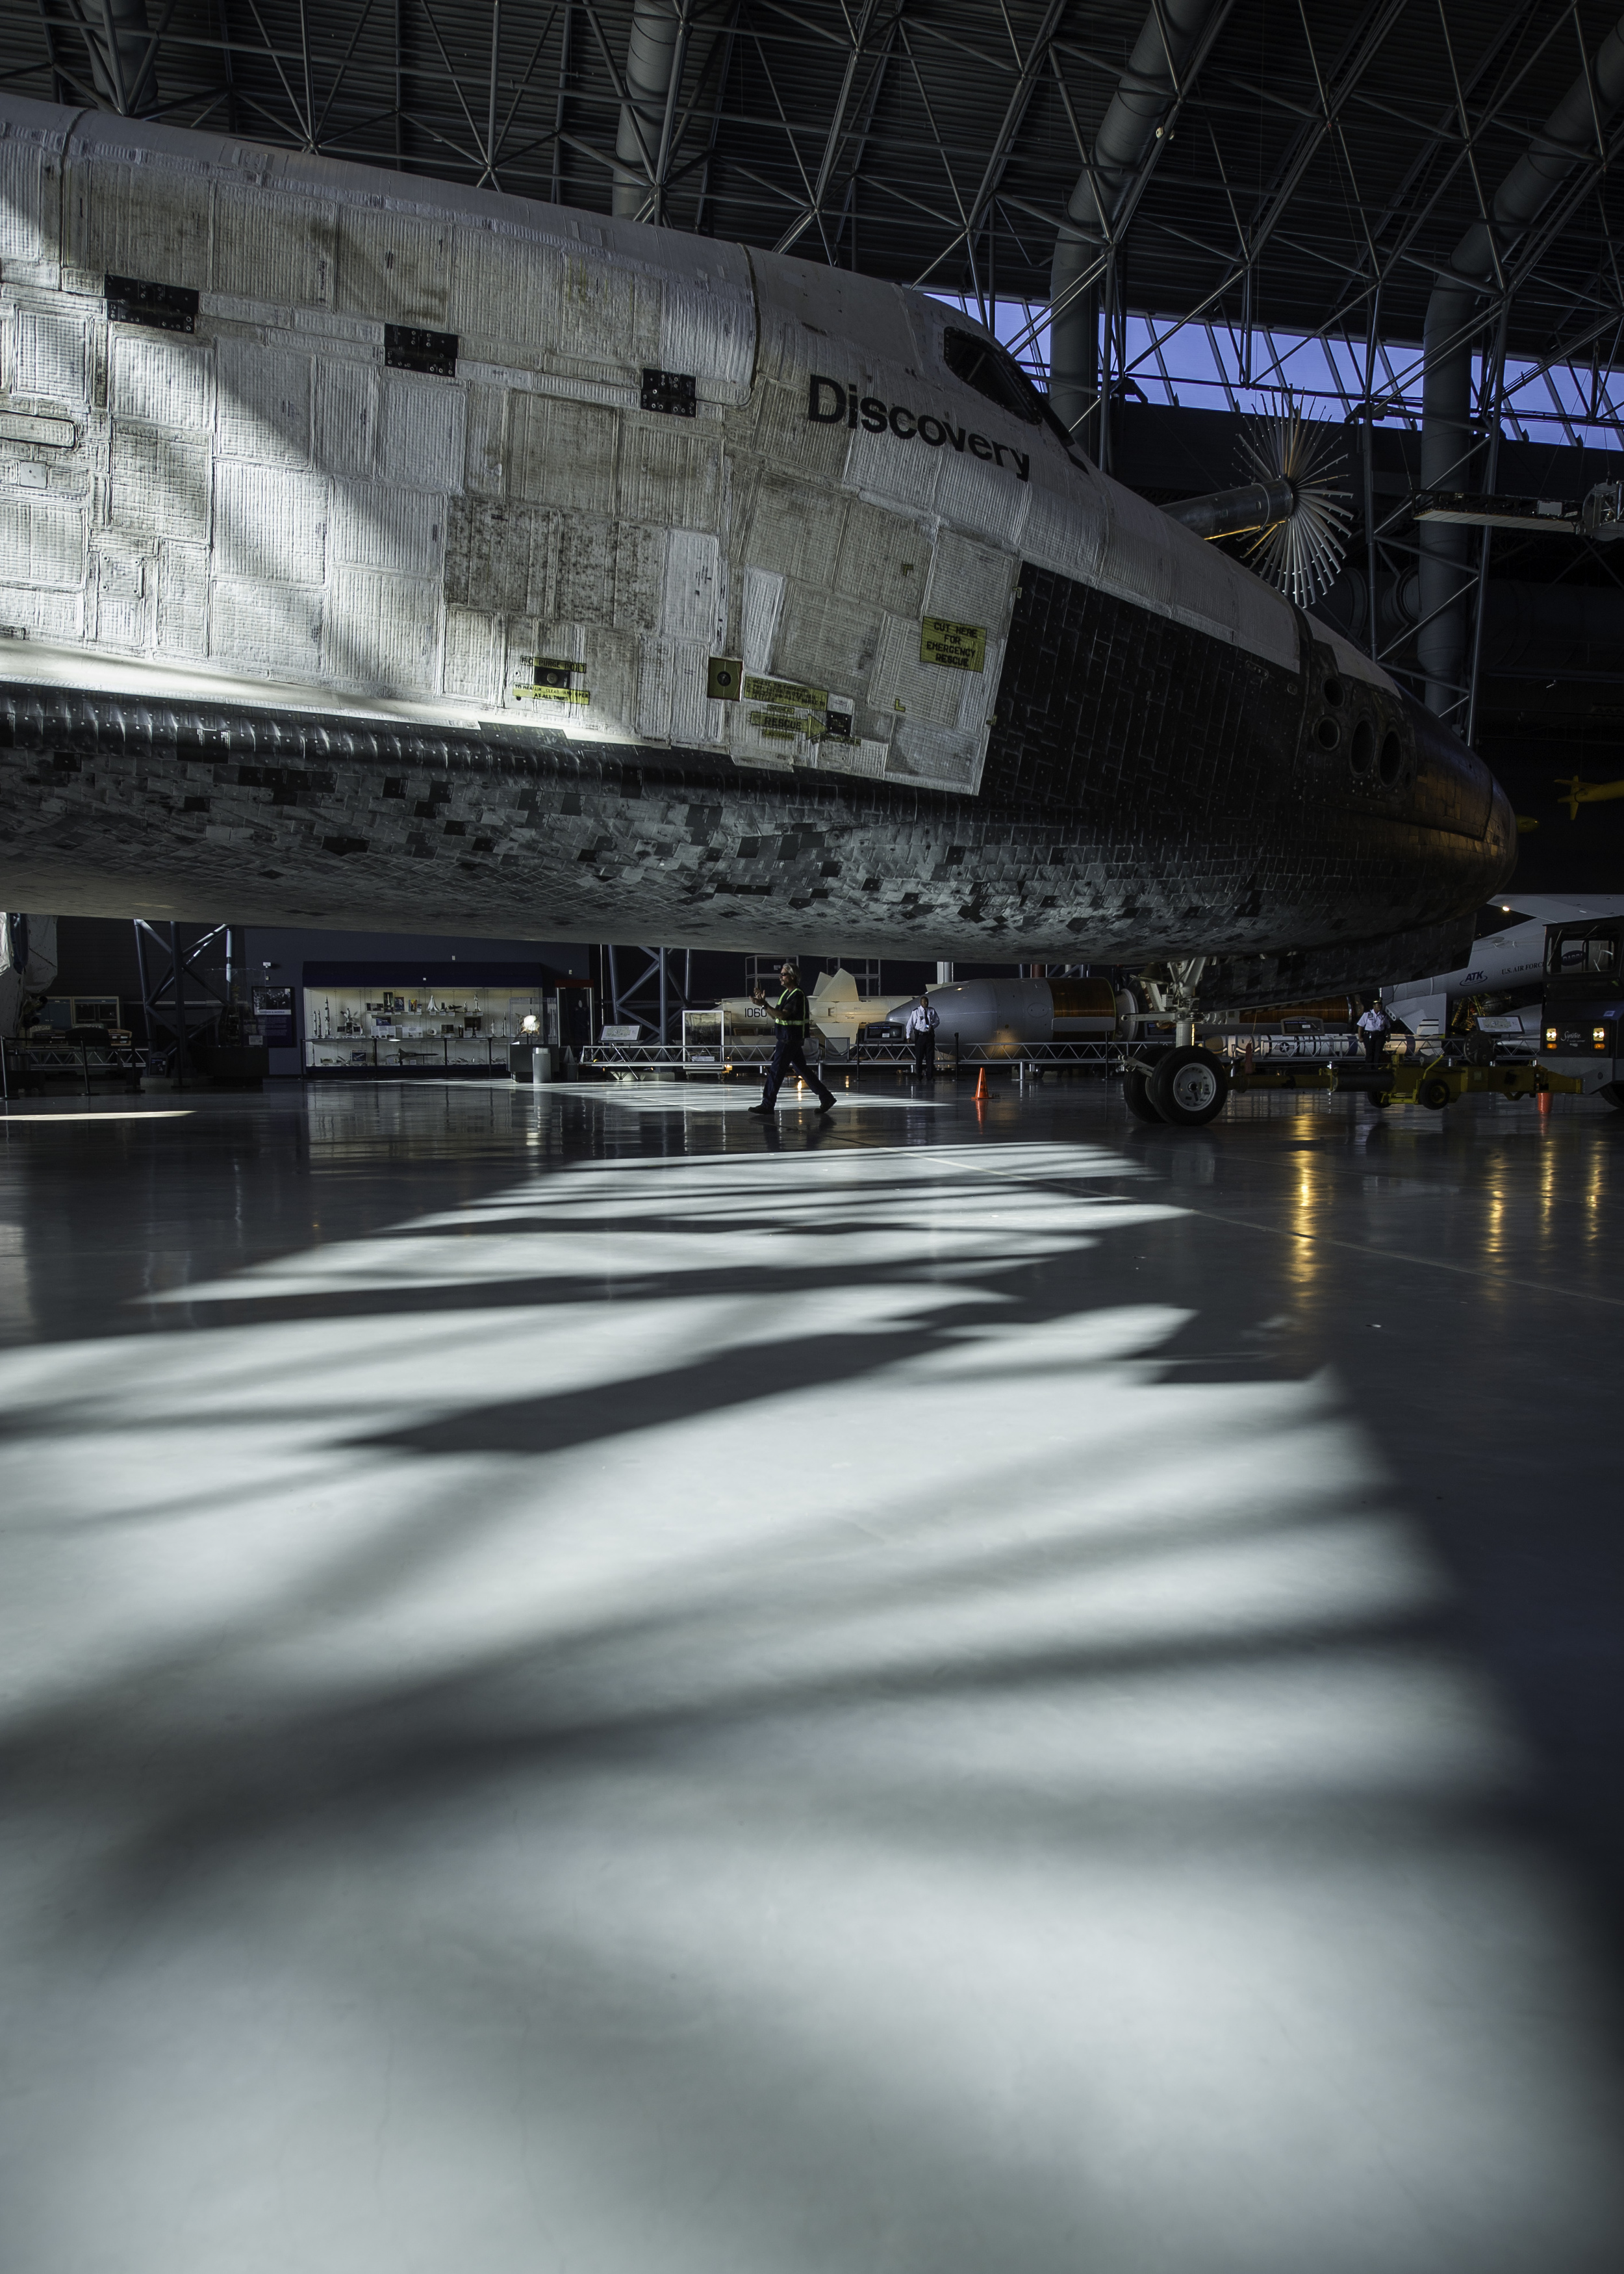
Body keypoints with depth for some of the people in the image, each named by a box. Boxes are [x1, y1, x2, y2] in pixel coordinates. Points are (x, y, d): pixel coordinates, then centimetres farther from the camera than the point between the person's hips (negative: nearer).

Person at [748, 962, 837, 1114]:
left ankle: (767, 1105, -2)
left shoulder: (798, 995, -16)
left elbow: (783, 1015, -26)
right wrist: (764, 1002, 2)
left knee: (776, 1070, -7)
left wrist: (765, 1005, -30)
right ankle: (826, 1097, 16)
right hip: (785, 1037, 10)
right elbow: (776, 1015, 15)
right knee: (802, 1069, 12)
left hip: (791, 1038, -10)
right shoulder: (786, 992, 14)